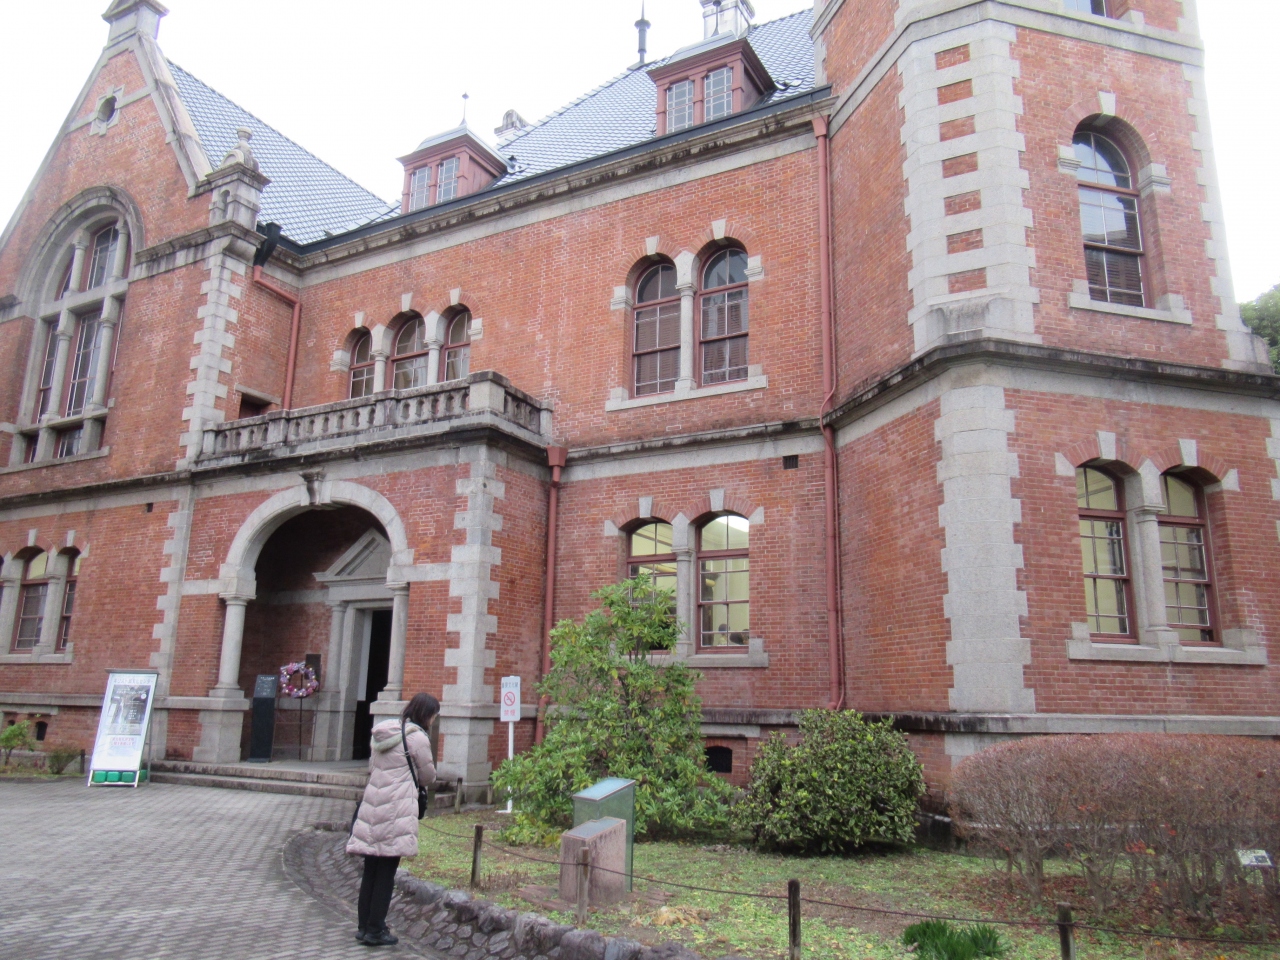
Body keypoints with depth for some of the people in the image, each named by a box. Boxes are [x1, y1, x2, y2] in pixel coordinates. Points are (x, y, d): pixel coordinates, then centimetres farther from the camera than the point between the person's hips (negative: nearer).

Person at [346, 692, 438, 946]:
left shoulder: (380, 732, 12)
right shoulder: (417, 737, -10)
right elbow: (428, 777, 0)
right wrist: (416, 777, 21)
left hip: (372, 803, 7)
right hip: (397, 809, -7)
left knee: (370, 870, 14)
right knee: (386, 873, 2)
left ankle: (365, 926, 22)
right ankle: (375, 931, 9)